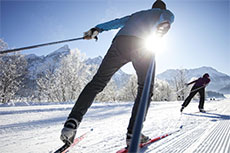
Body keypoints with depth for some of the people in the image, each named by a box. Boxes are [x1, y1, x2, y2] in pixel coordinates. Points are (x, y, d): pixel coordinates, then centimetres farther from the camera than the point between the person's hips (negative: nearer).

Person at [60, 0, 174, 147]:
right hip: (142, 46, -3)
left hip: (120, 41, 4)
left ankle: (73, 121, -9)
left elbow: (117, 21, 27)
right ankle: (133, 133, -2)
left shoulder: (136, 14, 43)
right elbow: (168, 16, 7)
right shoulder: (166, 13, 33)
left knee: (97, 82, 5)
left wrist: (97, 29, 18)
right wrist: (165, 23, -13)